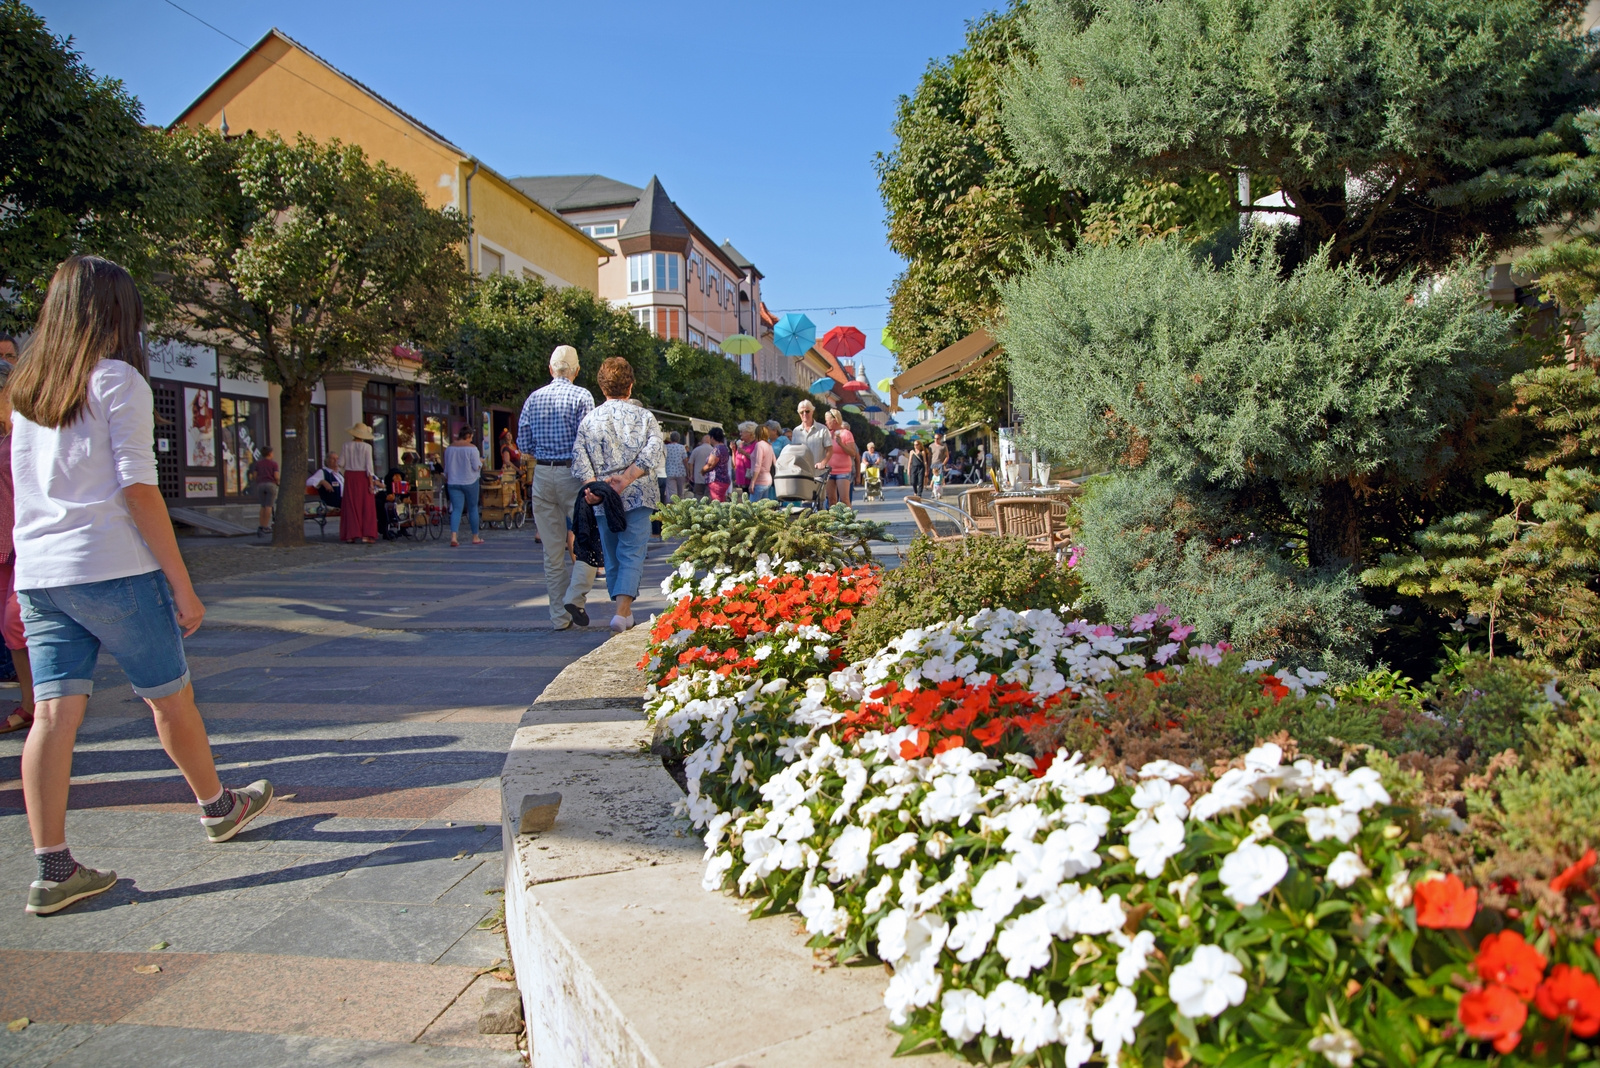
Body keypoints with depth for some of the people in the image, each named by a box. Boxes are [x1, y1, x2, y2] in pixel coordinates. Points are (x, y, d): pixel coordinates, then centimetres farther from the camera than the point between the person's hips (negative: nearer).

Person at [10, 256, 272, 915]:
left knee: (55, 713, 3)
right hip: (112, 569, -6)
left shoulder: (26, 388, 13)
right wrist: (183, 586, -11)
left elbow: (22, 488, 15)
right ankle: (217, 807, 29)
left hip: (36, 573, 6)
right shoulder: (118, 379, -7)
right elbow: (138, 488, -13)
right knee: (171, 698, 10)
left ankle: (53, 870, 4)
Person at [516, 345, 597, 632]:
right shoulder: (582, 396, -6)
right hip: (572, 473, -4)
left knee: (552, 549, 8)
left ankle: (559, 616, 12)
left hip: (542, 474, 4)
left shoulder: (534, 397, 7)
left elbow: (523, 442, 7)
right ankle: (576, 596, -9)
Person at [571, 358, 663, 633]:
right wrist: (627, 478, -18)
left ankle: (624, 610, 22)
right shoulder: (644, 416, 2)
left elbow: (579, 457, -6)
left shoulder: (589, 419, 5)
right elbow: (651, 451, -13)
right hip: (637, 496, -2)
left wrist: (594, 485, -13)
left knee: (612, 556, 14)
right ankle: (622, 610, -18)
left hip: (601, 497, 2)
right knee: (632, 554, -2)